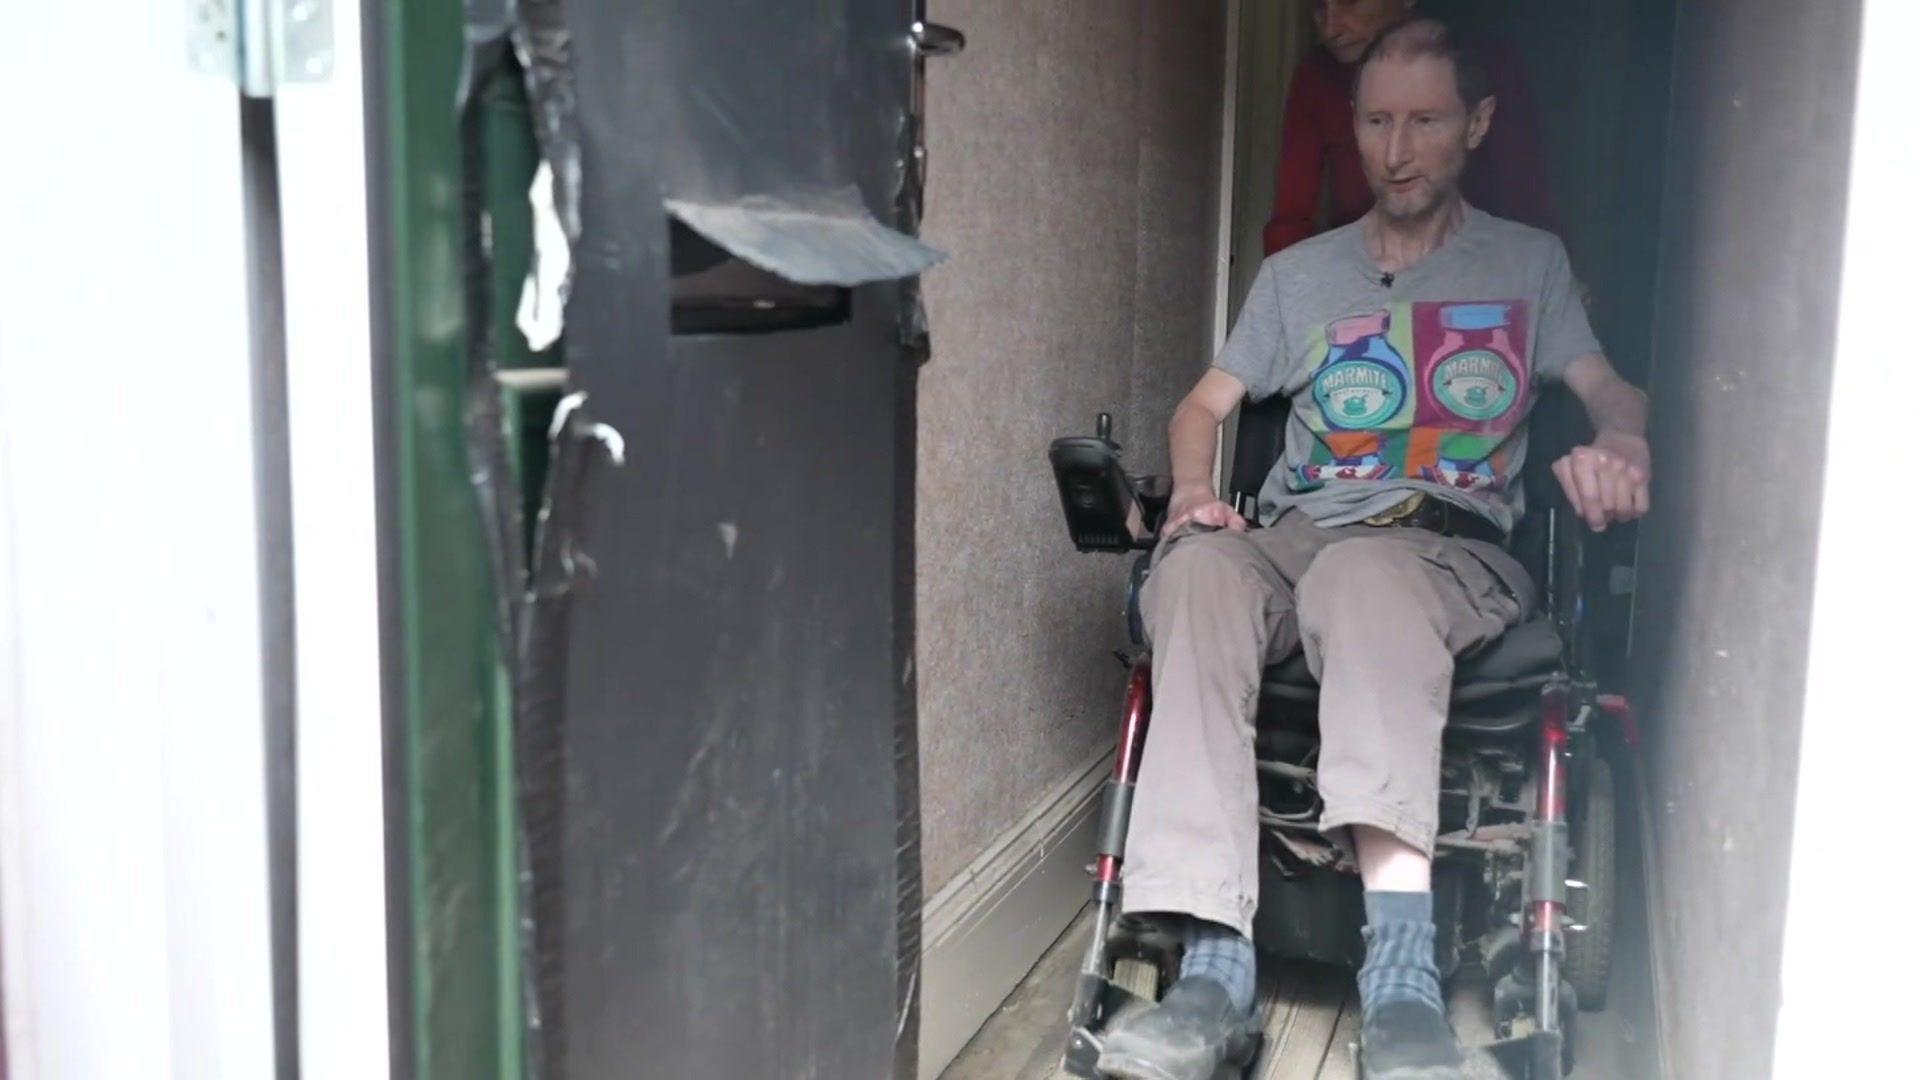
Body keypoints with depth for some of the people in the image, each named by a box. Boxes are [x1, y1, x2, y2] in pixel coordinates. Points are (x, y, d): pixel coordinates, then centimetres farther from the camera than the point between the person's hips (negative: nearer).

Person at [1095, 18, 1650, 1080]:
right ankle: (1215, 962, -45)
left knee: (1364, 575, -41)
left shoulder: (1530, 263, 20)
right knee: (1197, 569, -36)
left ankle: (1401, 973, -52)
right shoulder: (1298, 274, 24)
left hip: (1452, 547, -2)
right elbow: (1203, 406, 19)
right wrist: (1192, 487, -5)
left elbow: (1609, 389, 10)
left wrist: (1622, 446, -16)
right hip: (1293, 533, 2)